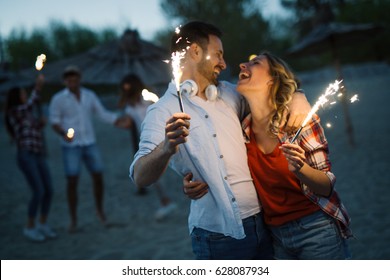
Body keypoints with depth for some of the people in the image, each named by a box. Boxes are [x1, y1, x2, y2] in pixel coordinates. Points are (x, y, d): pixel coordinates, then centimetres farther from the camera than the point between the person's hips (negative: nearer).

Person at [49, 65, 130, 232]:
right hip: (71, 146, -3)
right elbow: (54, 121, -4)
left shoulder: (89, 96, 6)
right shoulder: (58, 99, -4)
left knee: (98, 177, 5)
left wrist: (120, 122, -7)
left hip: (89, 143, 3)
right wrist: (63, 133, -24)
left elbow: (103, 114, 8)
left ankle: (99, 209, 30)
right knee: (72, 181, -5)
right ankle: (73, 220, 8)